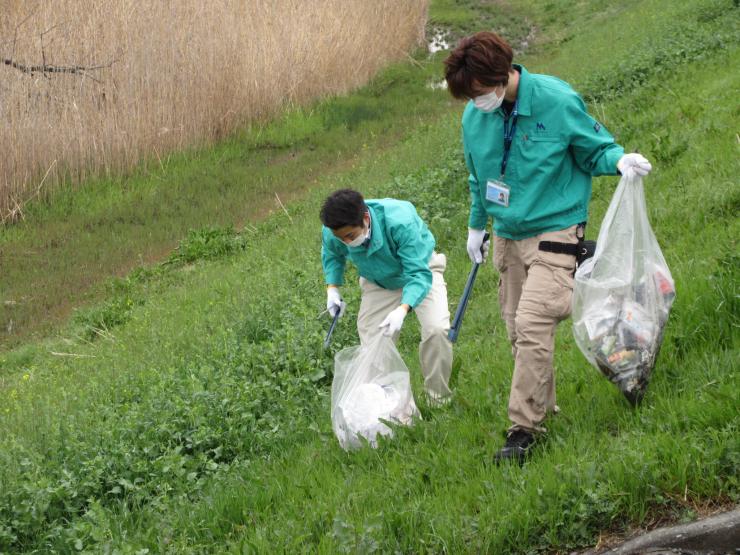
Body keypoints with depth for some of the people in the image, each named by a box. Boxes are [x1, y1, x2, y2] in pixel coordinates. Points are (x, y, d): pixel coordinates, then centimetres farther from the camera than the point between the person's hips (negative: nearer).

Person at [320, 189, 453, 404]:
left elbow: (419, 274, -40)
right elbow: (332, 255, 2)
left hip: (420, 268, -4)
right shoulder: (332, 233, -26)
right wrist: (332, 288, -14)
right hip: (378, 282, 4)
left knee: (436, 329, -24)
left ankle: (439, 400, -9)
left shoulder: (400, 222, -41)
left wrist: (402, 309, -56)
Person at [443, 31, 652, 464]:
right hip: (507, 235, 6)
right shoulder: (475, 116, 0)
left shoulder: (558, 101, -16)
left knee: (533, 324, -17)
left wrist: (619, 160, -23)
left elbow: (594, 148, -2)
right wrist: (477, 224, 24)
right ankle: (544, 409, 24)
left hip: (553, 231, -6)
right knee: (518, 328, 9)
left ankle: (524, 429, -14)